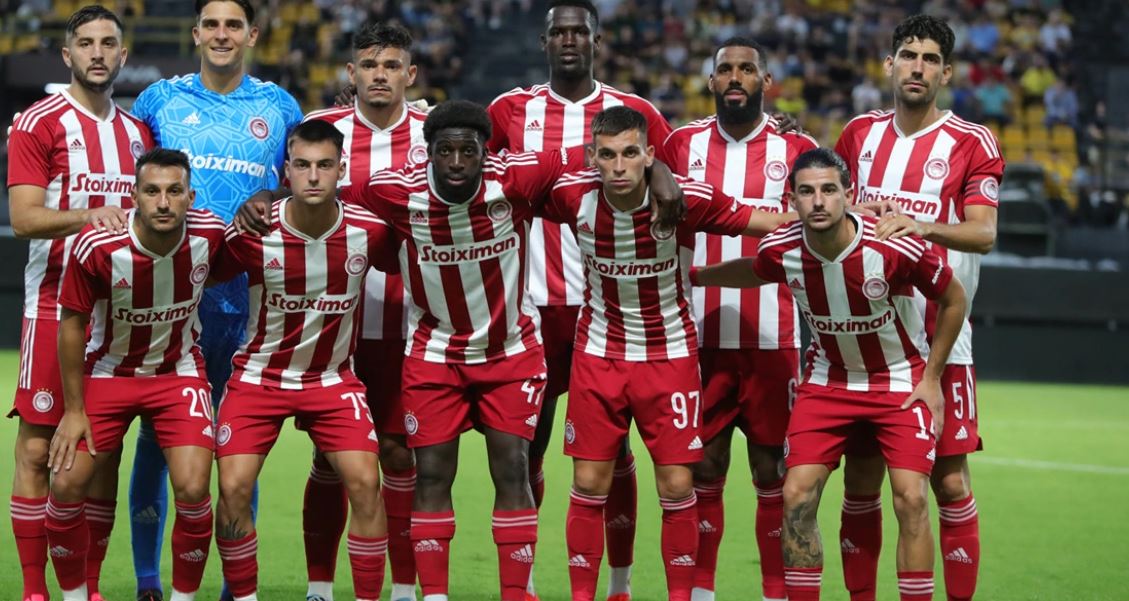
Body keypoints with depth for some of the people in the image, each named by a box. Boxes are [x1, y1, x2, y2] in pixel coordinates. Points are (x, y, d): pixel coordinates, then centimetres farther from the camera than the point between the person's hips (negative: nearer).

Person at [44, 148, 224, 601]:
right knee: (66, 485, -8)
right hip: (107, 371, 0)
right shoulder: (97, 246, -26)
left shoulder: (210, 234, -20)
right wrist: (74, 409, -7)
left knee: (193, 491, -14)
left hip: (179, 371, 1)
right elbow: (73, 324, -11)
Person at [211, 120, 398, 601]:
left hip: (333, 378, 1)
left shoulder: (368, 231, -13)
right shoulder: (253, 234, -17)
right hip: (258, 375, -1)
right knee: (233, 488, -12)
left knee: (365, 483, -14)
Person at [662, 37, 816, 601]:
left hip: (772, 340, -2)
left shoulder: (796, 149, 3)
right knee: (703, 469, 5)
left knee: (773, 471, 1)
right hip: (700, 337, 2)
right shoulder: (683, 144, 8)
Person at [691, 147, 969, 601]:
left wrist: (931, 379, -7)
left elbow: (953, 299, -9)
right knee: (797, 495, -8)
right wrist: (692, 276, 16)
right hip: (827, 380, 3)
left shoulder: (896, 248, -28)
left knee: (911, 498, -14)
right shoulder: (780, 250, -17)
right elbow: (751, 272, 11)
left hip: (901, 381, -3)